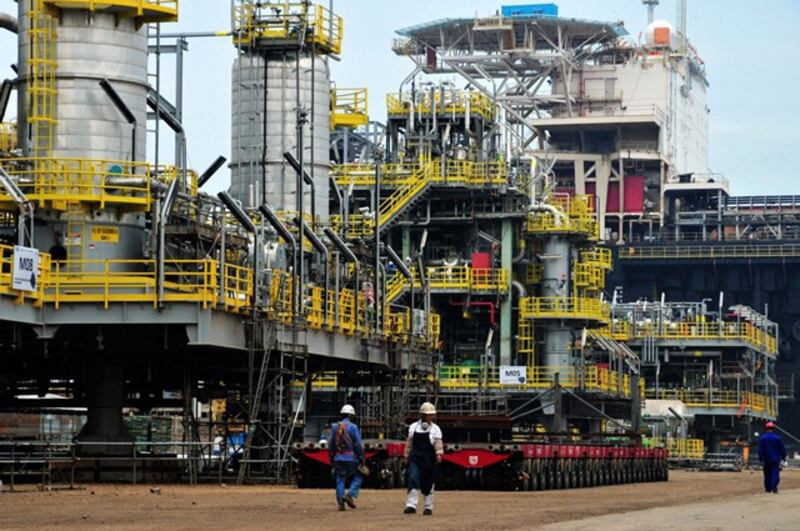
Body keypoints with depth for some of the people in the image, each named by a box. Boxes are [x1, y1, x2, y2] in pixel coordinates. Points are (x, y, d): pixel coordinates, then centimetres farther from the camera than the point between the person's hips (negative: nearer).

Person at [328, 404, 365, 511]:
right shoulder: (353, 427, -6)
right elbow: (358, 445, -8)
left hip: (338, 458, 4)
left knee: (340, 480, 7)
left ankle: (340, 503, 2)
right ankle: (350, 495, -12)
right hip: (351, 458, -4)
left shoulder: (334, 427, 9)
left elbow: (331, 445, 13)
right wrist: (361, 458, -2)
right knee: (357, 477, 9)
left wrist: (331, 458, 20)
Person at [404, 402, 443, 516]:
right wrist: (407, 457, 17)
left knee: (428, 484, 5)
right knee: (413, 480, -14)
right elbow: (409, 442, 16)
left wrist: (439, 454, -24)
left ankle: (428, 507, 17)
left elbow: (438, 442, -8)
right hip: (415, 459, 1)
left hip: (429, 460, -1)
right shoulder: (413, 427, 9)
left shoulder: (435, 429, 3)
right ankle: (411, 505, -17)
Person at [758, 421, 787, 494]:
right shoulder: (777, 437, -4)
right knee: (775, 474, -5)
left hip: (766, 460, 2)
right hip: (776, 459, -2)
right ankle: (774, 488, -18)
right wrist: (783, 457, 13)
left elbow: (760, 450, -4)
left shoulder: (762, 438, -2)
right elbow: (782, 449, 2)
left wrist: (761, 459, -1)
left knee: (767, 474, 12)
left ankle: (768, 488, 17)